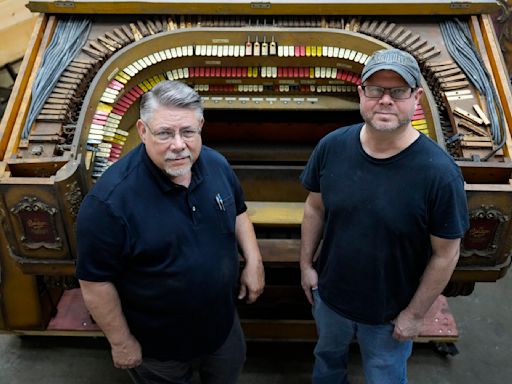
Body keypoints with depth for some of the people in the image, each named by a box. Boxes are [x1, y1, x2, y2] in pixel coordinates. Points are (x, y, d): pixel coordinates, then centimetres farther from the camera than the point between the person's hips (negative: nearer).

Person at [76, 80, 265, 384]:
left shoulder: (217, 164, -12)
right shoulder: (109, 200, -31)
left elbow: (238, 213, 6)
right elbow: (95, 282, -22)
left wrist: (254, 262, -3)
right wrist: (121, 342, -13)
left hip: (223, 320, 5)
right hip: (157, 342, -4)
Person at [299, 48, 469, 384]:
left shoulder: (440, 173, -27)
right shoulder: (332, 146, -16)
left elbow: (445, 253, -17)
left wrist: (415, 313, -10)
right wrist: (306, 264, 3)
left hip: (390, 311, -3)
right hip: (329, 293, 3)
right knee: (328, 355, 31)